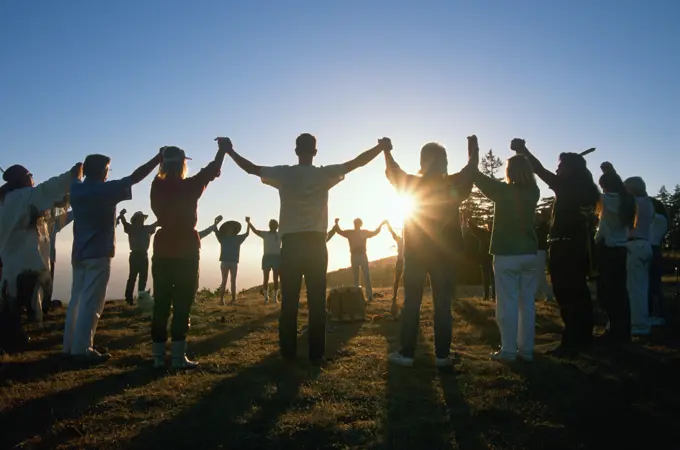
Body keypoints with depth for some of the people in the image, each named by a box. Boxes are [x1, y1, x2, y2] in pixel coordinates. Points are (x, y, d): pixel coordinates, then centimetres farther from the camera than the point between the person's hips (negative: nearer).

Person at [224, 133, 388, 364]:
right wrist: (382, 146, 17)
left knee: (289, 301, 6)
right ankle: (316, 353, 6)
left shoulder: (284, 173, 3)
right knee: (317, 301, 4)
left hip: (291, 243, 1)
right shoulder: (324, 174, 1)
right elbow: (357, 162, 4)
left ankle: (288, 352, 10)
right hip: (316, 243, 0)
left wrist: (229, 150, 24)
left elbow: (251, 168, 10)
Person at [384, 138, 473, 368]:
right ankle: (442, 355, 6)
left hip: (415, 253, 0)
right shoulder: (454, 185, -2)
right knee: (443, 305, 4)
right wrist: (472, 149, 33)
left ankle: (407, 353, 5)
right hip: (444, 253, 0)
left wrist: (387, 151, 33)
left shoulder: (411, 183, -3)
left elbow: (392, 172, 16)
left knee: (411, 303, 3)